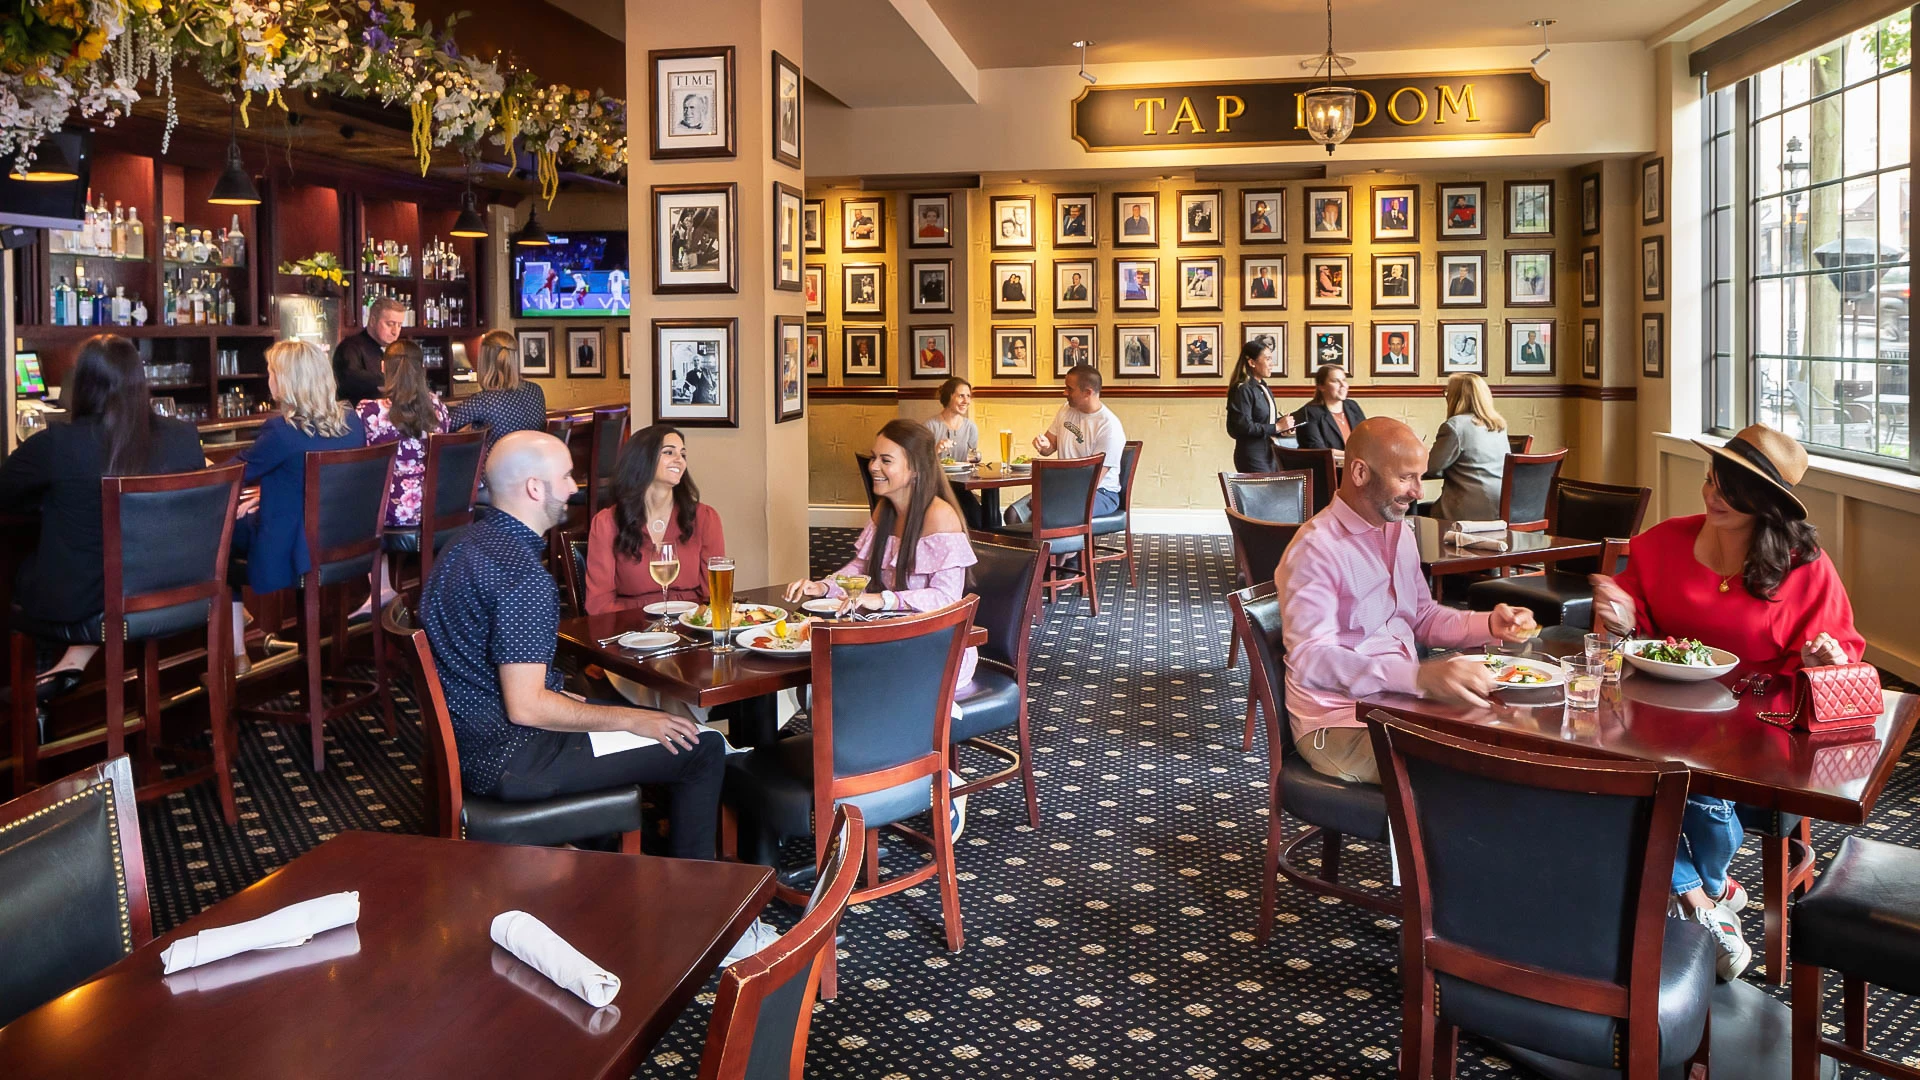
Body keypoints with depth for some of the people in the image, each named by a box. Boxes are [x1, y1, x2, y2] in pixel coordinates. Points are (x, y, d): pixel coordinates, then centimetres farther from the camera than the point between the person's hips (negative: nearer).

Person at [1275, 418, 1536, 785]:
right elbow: (1310, 660, -30)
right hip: (1342, 723, -9)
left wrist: (1488, 624, 5)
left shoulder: (1400, 533, 13)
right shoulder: (1315, 549, -17)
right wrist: (1420, 675, -41)